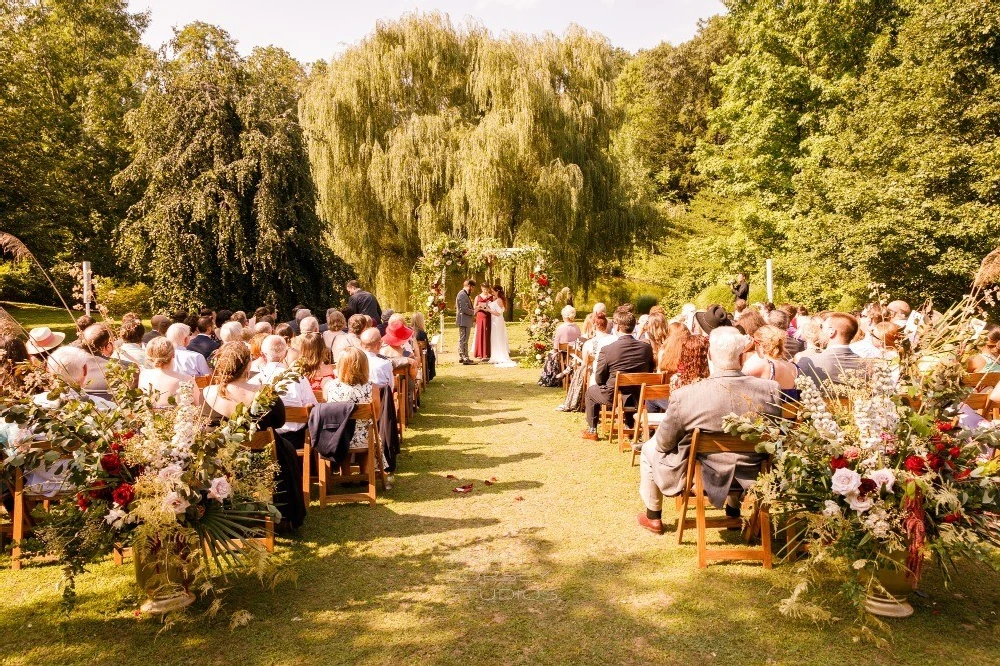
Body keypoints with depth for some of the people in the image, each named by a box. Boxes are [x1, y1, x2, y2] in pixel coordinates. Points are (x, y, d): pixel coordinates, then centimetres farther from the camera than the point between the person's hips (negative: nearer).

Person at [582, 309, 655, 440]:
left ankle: (592, 430, 30)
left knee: (591, 391, 27)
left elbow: (599, 379, -10)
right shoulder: (647, 348, -11)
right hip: (639, 397, 4)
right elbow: (649, 373, 6)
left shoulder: (607, 350, -21)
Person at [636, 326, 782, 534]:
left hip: (701, 479, -3)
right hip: (751, 479, 3)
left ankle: (653, 518, 36)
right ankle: (734, 511, 54)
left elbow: (664, 443, -11)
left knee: (650, 449, 23)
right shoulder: (771, 390, -18)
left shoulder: (685, 396, -26)